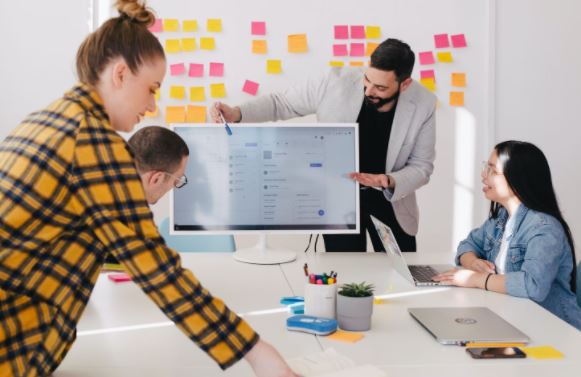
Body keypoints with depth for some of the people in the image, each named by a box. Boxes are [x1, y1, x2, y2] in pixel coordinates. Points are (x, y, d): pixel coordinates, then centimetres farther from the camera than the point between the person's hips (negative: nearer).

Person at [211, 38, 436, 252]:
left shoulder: (423, 104, -17)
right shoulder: (337, 83, -21)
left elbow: (421, 167, -7)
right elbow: (282, 103, -8)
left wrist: (389, 182, -28)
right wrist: (236, 113, -24)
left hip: (390, 200, 2)